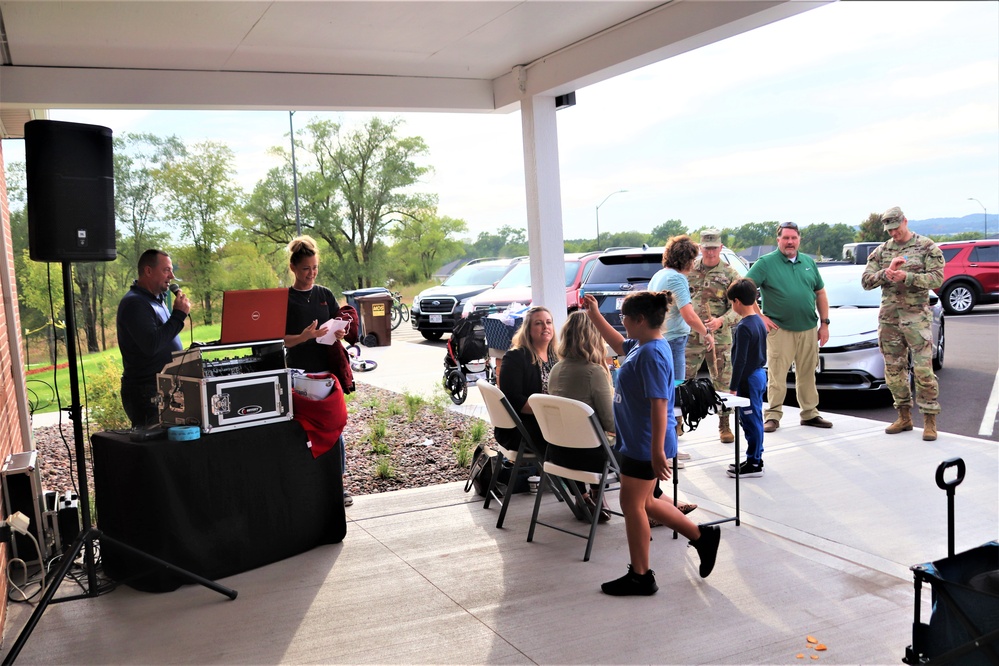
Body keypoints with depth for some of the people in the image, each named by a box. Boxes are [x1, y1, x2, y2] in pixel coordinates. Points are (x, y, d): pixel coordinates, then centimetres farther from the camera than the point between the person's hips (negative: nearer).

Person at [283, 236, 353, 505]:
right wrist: (303, 337, -24)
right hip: (299, 374, -2)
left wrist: (340, 334, -10)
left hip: (328, 371, 3)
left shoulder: (326, 295, 9)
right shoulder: (284, 299, -1)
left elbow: (340, 328, 13)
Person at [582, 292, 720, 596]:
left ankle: (640, 576, 18)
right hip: (636, 442, 10)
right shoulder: (641, 345, 7)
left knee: (632, 504, 3)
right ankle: (702, 535, 29)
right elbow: (619, 345, 30)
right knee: (643, 502, 19)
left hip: (645, 445, -10)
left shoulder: (651, 354, -23)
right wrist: (595, 316, 28)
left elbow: (659, 404, -27)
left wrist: (658, 452, -27)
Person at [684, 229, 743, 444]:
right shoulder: (688, 270, 7)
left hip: (719, 339, -1)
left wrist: (721, 321, -21)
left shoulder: (730, 274, 1)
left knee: (722, 383, 4)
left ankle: (725, 426, 16)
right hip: (690, 336, 2)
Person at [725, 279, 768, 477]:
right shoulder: (760, 321, 8)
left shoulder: (743, 327, -21)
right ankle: (755, 459, 25)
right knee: (754, 420, 16)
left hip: (748, 379, -9)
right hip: (760, 374, 9)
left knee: (751, 421, -2)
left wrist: (733, 387, -15)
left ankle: (754, 464, 6)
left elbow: (740, 360, -21)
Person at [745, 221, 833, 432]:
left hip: (809, 329, 5)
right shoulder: (766, 263, -4)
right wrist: (760, 316, -10)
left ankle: (810, 414, 22)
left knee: (807, 374, 12)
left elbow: (820, 293, 16)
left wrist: (824, 323, 10)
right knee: (776, 375, -3)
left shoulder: (809, 262, 12)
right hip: (780, 330, -5)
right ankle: (773, 416, 6)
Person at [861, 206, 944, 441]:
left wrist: (907, 277, -21)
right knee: (894, 369, 8)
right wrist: (887, 272, -14)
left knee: (923, 369, -8)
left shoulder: (927, 247, 0)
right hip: (888, 316, 4)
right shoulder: (881, 251, 11)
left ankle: (930, 420, 1)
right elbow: (866, 281, 5)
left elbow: (937, 279, -8)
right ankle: (904, 417, 19)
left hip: (916, 316, -4)